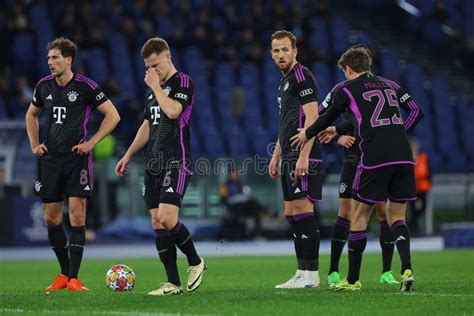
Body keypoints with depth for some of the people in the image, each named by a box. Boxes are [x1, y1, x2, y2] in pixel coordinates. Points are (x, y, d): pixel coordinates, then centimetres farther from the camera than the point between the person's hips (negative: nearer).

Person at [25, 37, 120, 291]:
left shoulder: (85, 86, -6)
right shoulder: (44, 86, 7)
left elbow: (112, 115, -1)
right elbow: (31, 115, 25)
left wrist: (91, 142, -7)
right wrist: (34, 144, 13)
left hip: (77, 159, -5)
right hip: (49, 159, 5)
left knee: (77, 216, -9)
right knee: (51, 218, 5)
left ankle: (74, 277, -6)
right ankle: (64, 273, 19)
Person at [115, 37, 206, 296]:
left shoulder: (183, 82, -5)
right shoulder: (152, 89, 19)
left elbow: (173, 111, -23)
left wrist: (156, 87, -10)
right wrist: (128, 156, 25)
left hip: (176, 163, -8)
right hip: (154, 164, 8)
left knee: (167, 218, -19)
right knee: (157, 223, 1)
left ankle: (195, 262, 5)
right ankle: (173, 283, 3)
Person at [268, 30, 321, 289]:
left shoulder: (302, 76, -9)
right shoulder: (284, 80, 21)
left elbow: (311, 118, -17)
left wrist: (303, 156, -23)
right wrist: (276, 156, 24)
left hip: (303, 156, -10)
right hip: (289, 157, 10)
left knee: (302, 209, -11)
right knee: (291, 214, 9)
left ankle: (312, 273, -10)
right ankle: (302, 273, 12)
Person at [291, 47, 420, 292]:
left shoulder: (347, 89, 7)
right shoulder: (387, 86, 24)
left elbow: (328, 117, 21)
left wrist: (307, 134, 40)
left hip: (375, 159, -5)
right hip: (403, 157, 5)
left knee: (359, 217, 7)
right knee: (396, 217, 12)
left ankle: (353, 280, 12)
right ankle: (407, 270, -9)